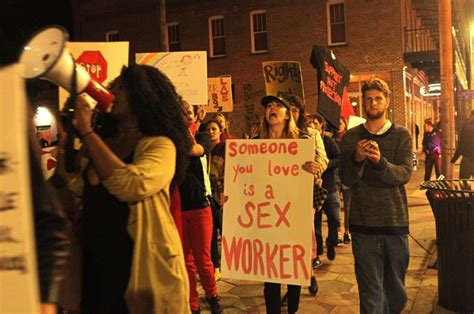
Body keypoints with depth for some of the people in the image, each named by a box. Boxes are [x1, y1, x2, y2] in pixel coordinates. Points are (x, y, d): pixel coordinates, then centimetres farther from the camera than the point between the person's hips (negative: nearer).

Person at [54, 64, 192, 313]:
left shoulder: (159, 145, -10)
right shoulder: (99, 143, 10)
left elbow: (131, 185, -28)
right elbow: (71, 185, 3)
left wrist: (86, 132, -20)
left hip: (145, 266, -6)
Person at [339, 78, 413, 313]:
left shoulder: (402, 135, 2)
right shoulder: (351, 137, 3)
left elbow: (405, 174, -12)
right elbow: (346, 179, -3)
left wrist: (380, 161, -30)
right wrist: (357, 159, -23)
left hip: (395, 222, 1)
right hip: (363, 224, -1)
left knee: (397, 291, 16)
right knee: (371, 292, 4)